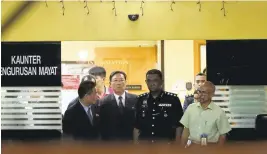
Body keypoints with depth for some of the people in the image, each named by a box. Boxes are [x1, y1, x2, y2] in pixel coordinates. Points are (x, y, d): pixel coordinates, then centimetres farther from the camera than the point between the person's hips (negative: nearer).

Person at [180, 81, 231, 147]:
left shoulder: (219, 112, -7)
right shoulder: (191, 108, 3)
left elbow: (222, 135, -1)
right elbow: (186, 130, 8)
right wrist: (183, 147, 5)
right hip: (192, 146, 3)